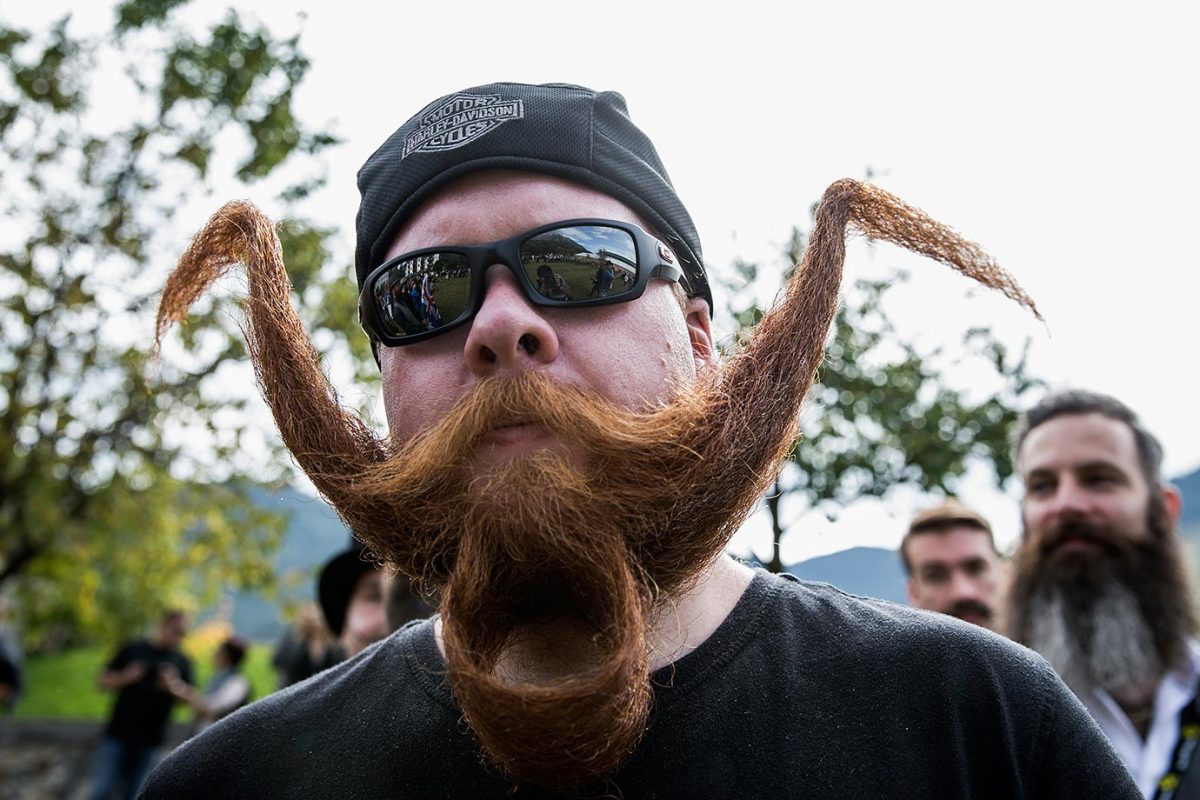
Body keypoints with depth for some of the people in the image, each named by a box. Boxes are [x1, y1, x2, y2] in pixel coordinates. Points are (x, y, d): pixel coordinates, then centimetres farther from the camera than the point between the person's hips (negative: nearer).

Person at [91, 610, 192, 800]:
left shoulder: (182, 662, 7)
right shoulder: (132, 650, 5)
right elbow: (102, 681, 7)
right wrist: (124, 678, -12)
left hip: (150, 741, 1)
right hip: (118, 735, -1)